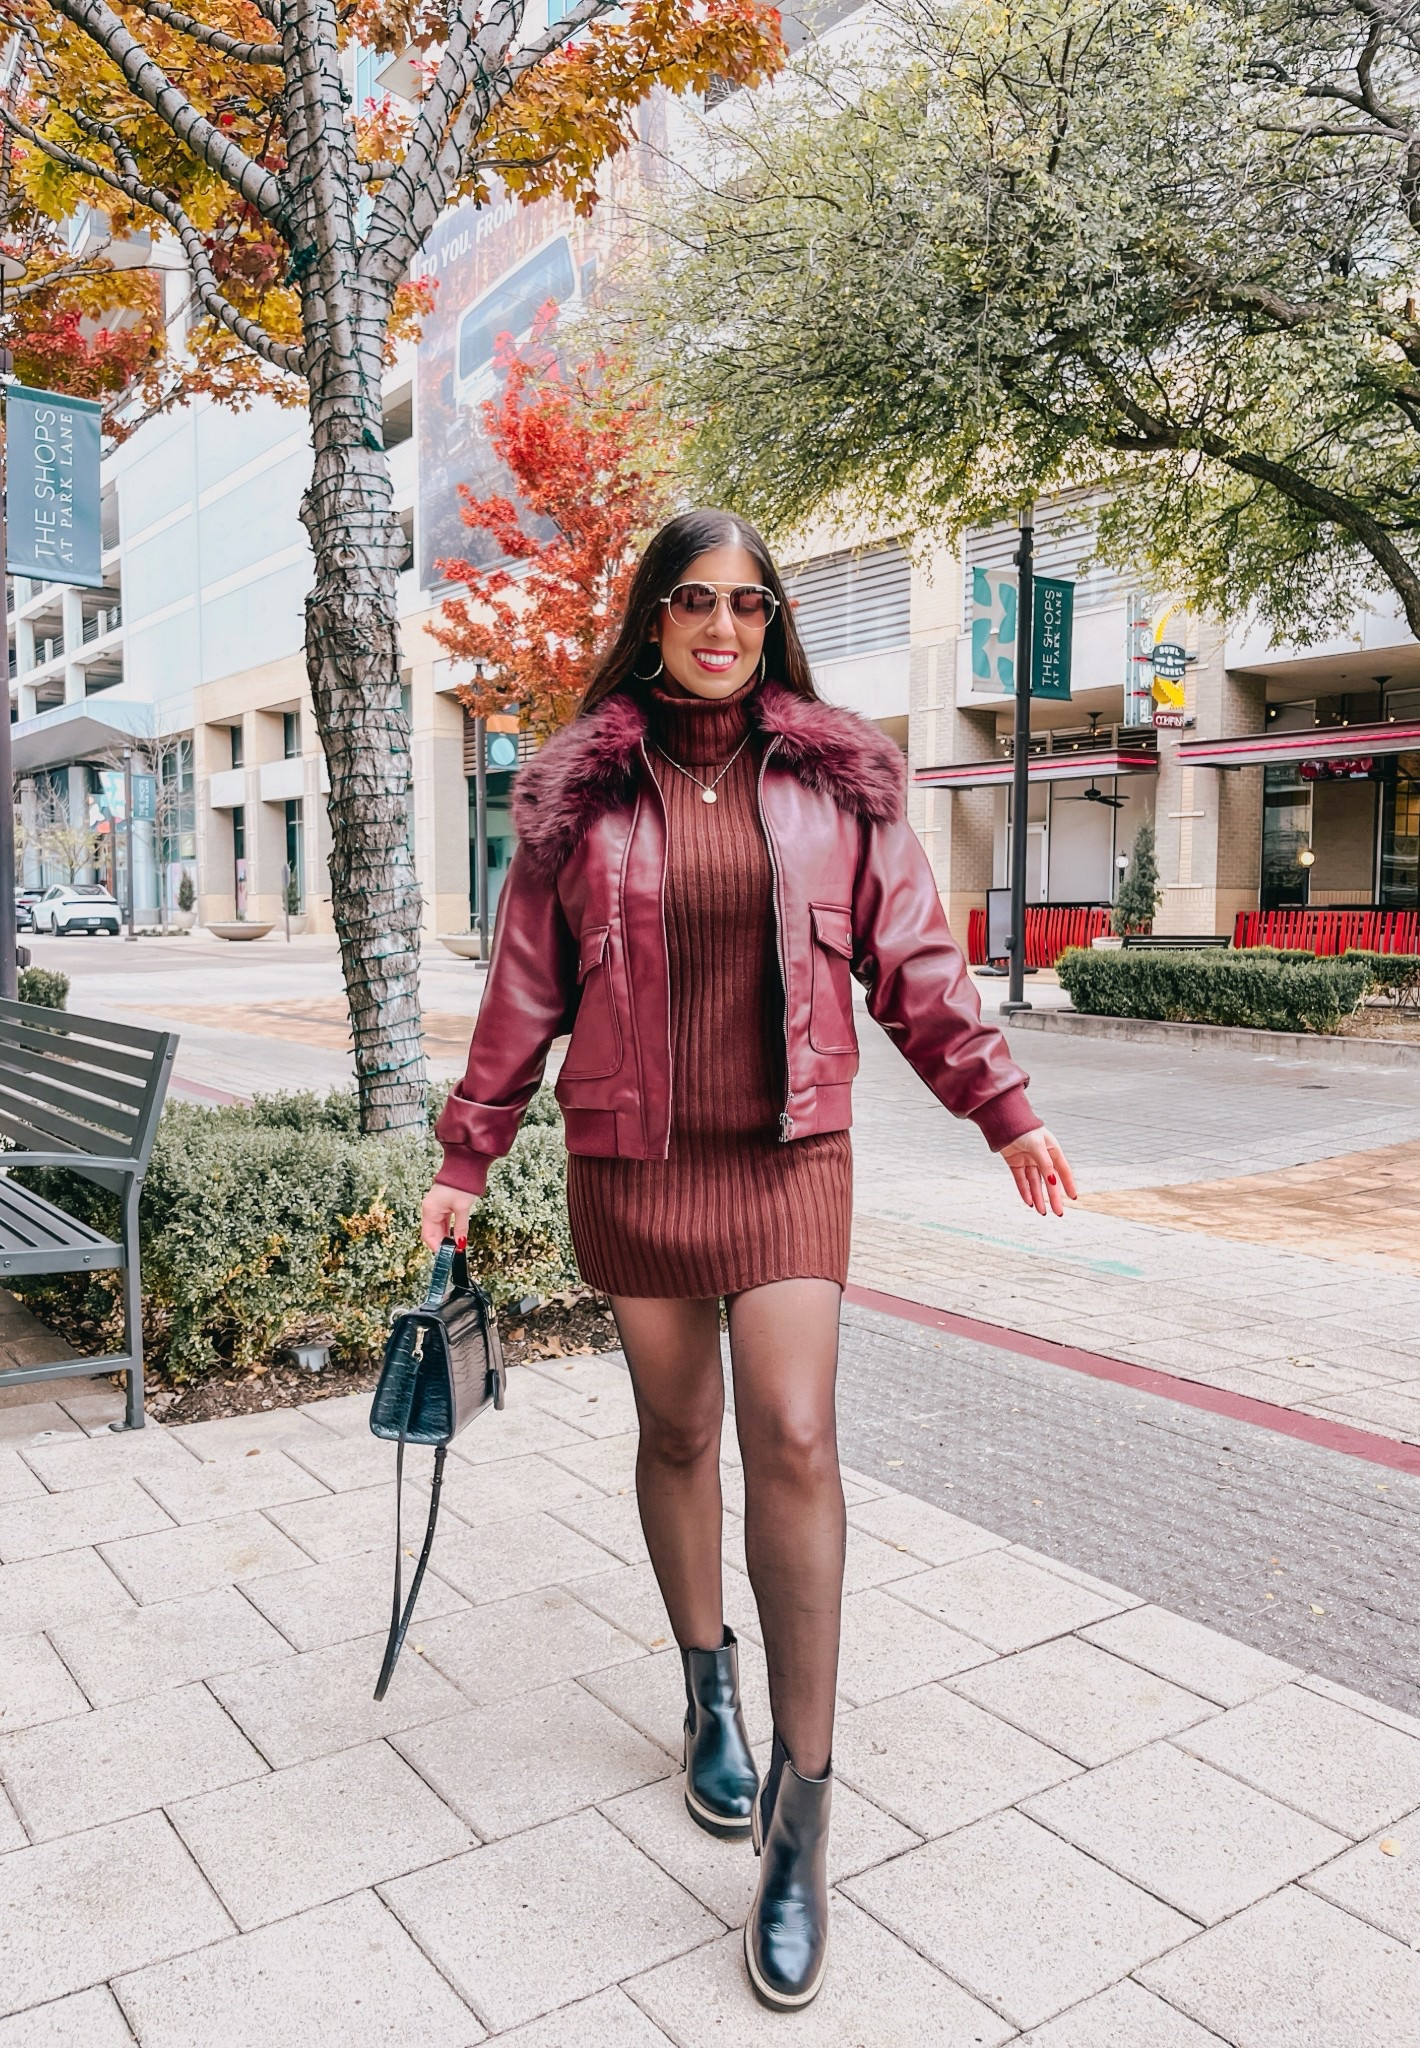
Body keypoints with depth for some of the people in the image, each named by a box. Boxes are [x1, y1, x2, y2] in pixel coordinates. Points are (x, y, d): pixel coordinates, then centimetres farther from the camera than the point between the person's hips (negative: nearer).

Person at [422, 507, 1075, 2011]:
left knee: (794, 1437, -10)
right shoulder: (580, 791, 3)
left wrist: (1004, 1111, 4)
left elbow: (912, 963, 7)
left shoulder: (837, 778, 4)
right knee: (677, 1432, 12)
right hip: (632, 1159, 1)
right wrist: (466, 1157, 5)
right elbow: (526, 989, 6)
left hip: (789, 1154, 0)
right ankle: (709, 1689, 35)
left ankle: (800, 1802, 2)